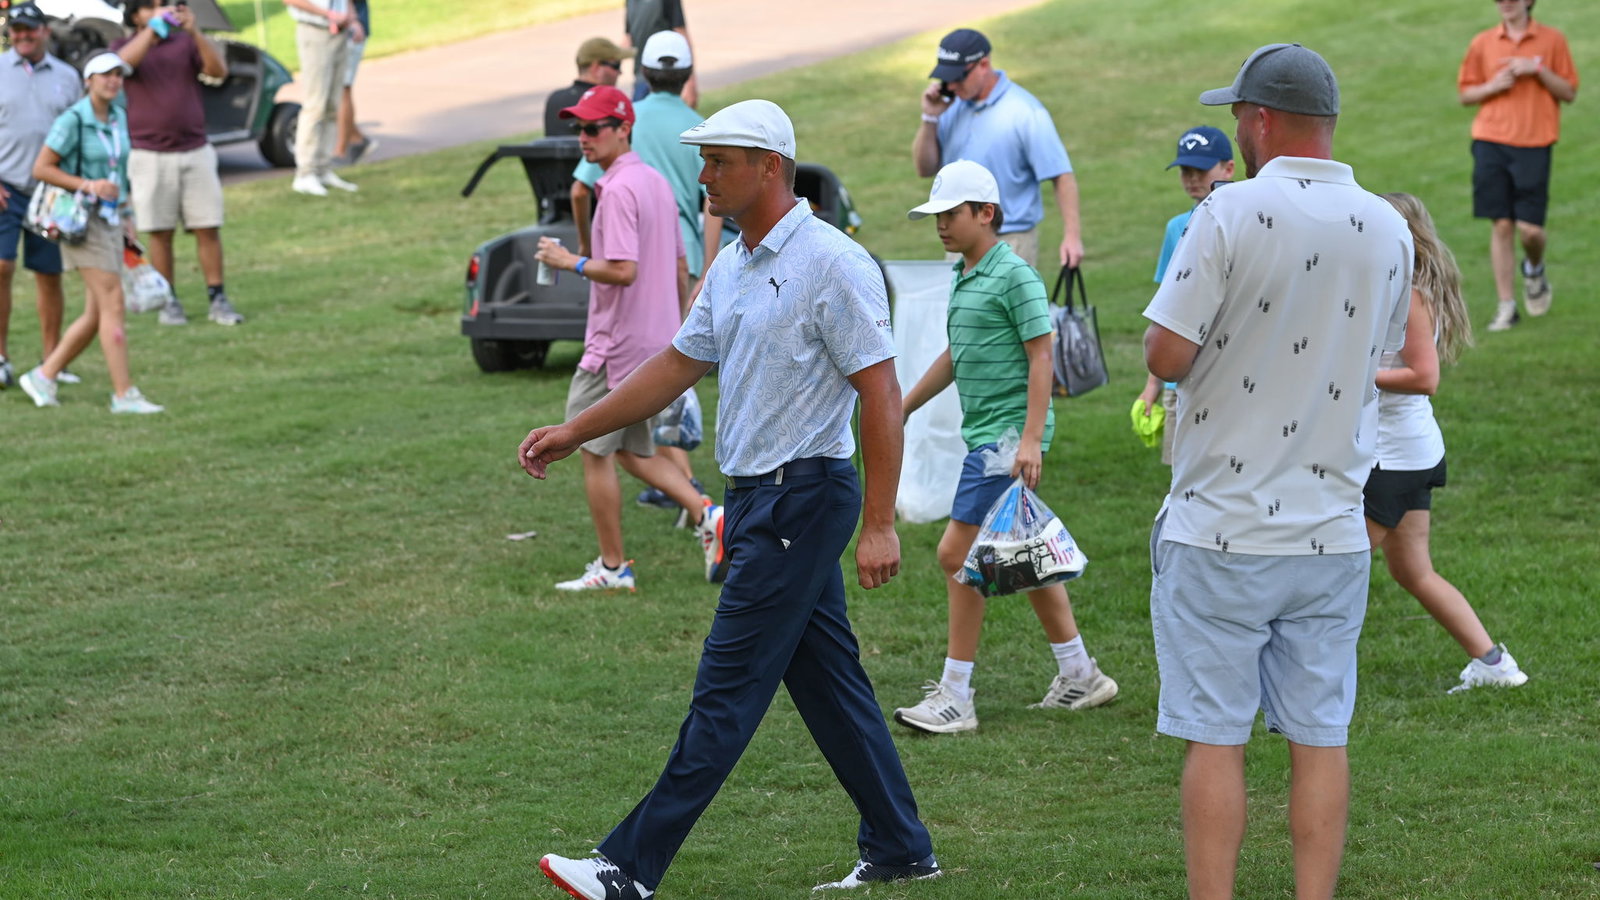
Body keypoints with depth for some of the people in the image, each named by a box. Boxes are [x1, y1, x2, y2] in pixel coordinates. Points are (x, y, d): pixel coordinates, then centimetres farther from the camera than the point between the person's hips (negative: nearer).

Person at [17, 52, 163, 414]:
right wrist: (87, 185, -21)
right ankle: (124, 394, -13)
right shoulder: (72, 119, -12)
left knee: (96, 316, 6)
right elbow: (41, 168, -12)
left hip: (110, 219, 8)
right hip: (82, 218, -8)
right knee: (113, 303, -13)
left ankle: (43, 376, 18)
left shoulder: (118, 118, 10)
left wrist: (125, 217, 17)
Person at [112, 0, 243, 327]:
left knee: (208, 229, 0)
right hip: (150, 157, -1)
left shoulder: (186, 43, 8)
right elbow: (125, 61, -18)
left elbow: (219, 70, -8)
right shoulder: (124, 45, 6)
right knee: (160, 233, 2)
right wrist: (153, 28, -22)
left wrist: (194, 31, -19)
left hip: (196, 152, 1)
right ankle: (168, 302, 10)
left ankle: (218, 299, 4)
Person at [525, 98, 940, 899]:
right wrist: (574, 432, 18)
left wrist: (878, 525, -20)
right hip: (758, 497, 9)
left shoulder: (833, 265, -15)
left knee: (728, 688, -7)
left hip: (803, 495, -9)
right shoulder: (731, 268, 12)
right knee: (826, 678, 13)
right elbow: (677, 365, 22)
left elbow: (881, 395, -17)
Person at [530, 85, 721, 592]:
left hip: (617, 346, -9)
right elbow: (680, 269, 18)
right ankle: (705, 514, 3)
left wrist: (571, 262, -13)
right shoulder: (656, 183, 13)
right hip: (657, 340, 10)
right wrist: (677, 334, 26)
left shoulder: (619, 190, -17)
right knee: (629, 449, 18)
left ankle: (613, 567, 5)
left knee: (594, 450, 1)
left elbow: (623, 270, -27)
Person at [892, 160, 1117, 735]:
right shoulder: (962, 277, 15)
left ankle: (955, 697, -6)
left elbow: (1040, 357, -15)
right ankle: (1079, 676, 24)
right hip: (982, 431, 9)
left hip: (1007, 435, -9)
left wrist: (1030, 439, -21)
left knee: (957, 554, -10)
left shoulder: (1015, 276, -12)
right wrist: (900, 408, 32)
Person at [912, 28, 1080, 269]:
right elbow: (925, 168, 10)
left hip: (1010, 245, -6)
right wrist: (930, 118, -4)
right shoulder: (952, 107, 6)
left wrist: (1072, 235, -19)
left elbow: (1062, 175, -12)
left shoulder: (1025, 112, -12)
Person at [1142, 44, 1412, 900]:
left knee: (1214, 738, 1)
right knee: (1320, 736, 9)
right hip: (1333, 532, 4)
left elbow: (1165, 355, -14)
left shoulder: (1233, 216, -13)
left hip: (1222, 531, -4)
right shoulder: (1387, 230, 4)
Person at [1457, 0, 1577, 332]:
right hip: (1491, 143, 1)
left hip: (1534, 145, -1)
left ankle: (1534, 269, 28)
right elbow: (1465, 94, 13)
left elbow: (1569, 92, 3)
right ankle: (1506, 305, 5)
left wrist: (1538, 70, -11)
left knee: (1530, 228, -7)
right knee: (1501, 225, -2)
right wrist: (1493, 86, -7)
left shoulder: (1552, 40, 4)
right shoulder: (1482, 44, 8)